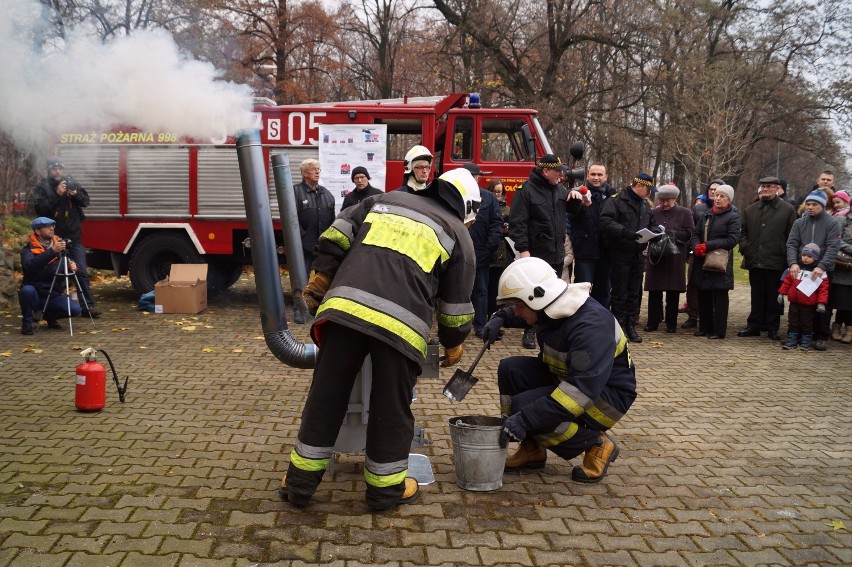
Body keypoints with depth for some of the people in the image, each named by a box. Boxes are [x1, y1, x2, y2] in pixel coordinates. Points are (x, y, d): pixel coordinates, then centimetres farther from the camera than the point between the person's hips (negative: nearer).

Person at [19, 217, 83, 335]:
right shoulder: (28, 249, -7)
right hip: (34, 295, -3)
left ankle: (50, 316, 13)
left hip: (53, 295, 3)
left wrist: (72, 267, -15)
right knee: (27, 290, -36)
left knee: (75, 309, -20)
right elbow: (30, 265, -29)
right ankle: (27, 323, -10)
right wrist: (52, 252, -37)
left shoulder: (59, 246, 7)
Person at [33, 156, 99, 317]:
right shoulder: (42, 187, -1)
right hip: (54, 236, -2)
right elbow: (40, 208, -13)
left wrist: (76, 194, -14)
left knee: (82, 271, -1)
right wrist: (56, 194, -22)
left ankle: (87, 306, 1)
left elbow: (86, 201, 6)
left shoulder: (71, 182, 7)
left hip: (74, 235, 2)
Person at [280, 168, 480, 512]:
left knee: (325, 397, 12)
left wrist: (318, 284, 24)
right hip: (400, 323, -2)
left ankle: (301, 481, 23)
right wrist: (453, 344, 33)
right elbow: (457, 302, 18)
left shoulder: (385, 199, 26)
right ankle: (386, 488, 26)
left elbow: (335, 239, 17)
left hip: (344, 307, 3)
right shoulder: (458, 233, 18)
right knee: (391, 409, 13)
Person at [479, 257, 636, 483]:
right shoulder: (553, 307, -5)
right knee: (510, 369, -7)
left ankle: (597, 444, -5)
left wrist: (524, 418, -42)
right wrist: (500, 318, 1)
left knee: (525, 406, -25)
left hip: (608, 395, -9)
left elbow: (582, 390, -40)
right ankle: (532, 449, 4)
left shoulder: (591, 326, -32)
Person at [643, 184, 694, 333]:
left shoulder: (685, 213, 6)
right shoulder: (653, 213, 11)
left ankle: (671, 324, 12)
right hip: (655, 257, 1)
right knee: (654, 292, 3)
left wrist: (671, 233, -14)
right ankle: (652, 322, 11)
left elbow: (688, 234, -2)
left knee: (673, 293, 3)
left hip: (675, 258, -1)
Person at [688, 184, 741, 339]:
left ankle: (719, 330, 4)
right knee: (703, 296, 9)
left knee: (719, 297, -1)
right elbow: (695, 233, 11)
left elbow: (732, 239, -13)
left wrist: (708, 246, -18)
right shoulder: (707, 215, 15)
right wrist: (696, 246, -10)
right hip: (702, 261, 6)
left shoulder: (733, 217, -3)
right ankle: (704, 327, 18)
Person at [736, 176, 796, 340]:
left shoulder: (787, 209, 2)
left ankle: (772, 328, 12)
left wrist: (786, 256, -8)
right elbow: (743, 232, 16)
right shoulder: (750, 210, 12)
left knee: (773, 296, 5)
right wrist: (745, 248, 0)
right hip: (754, 261, 3)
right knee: (756, 295, 9)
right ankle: (754, 325, 16)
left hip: (776, 262, -3)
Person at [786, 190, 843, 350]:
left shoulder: (832, 223, 0)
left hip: (823, 271, -2)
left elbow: (833, 247, -9)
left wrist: (822, 266, -22)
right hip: (801, 270, 3)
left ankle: (821, 337, 9)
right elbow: (792, 244, 2)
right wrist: (793, 263, -15)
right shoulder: (799, 223, 9)